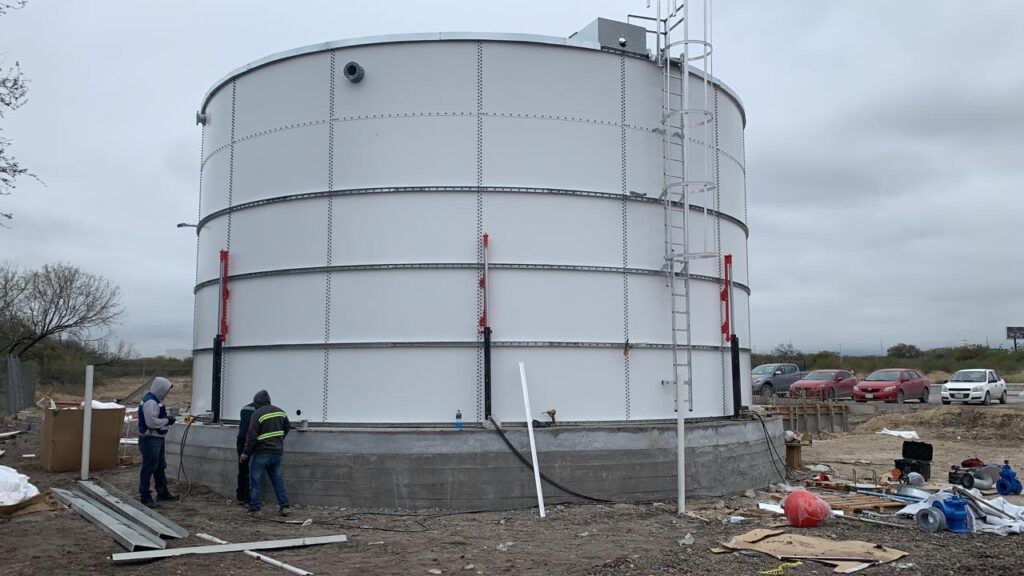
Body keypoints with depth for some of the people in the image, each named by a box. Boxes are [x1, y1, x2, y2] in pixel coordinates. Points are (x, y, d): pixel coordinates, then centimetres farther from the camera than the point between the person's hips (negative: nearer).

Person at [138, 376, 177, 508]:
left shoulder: (155, 400, 13)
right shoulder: (149, 402, -20)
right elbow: (152, 422, -28)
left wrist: (167, 419, 5)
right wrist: (167, 420, -15)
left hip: (157, 438, 11)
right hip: (150, 439, -11)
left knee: (160, 466, 20)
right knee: (148, 468, -4)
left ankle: (162, 492, 32)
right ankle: (145, 497, 3)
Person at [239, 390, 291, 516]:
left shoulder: (257, 414, -13)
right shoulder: (280, 411, 7)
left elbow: (252, 436, -16)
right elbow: (287, 427, 19)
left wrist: (245, 453, -9)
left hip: (262, 452, -6)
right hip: (277, 451, 6)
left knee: (255, 480, 6)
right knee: (277, 478, 14)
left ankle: (255, 507, 7)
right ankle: (284, 506, 11)